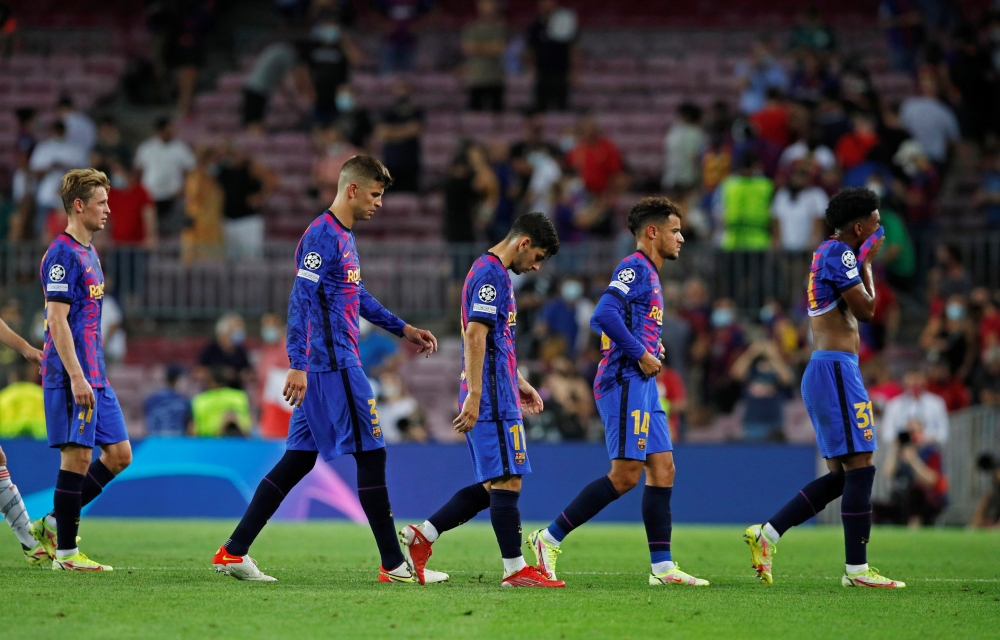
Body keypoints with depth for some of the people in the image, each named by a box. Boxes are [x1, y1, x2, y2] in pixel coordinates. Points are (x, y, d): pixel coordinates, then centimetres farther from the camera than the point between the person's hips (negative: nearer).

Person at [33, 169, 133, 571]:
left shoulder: (88, 252, 17)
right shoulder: (62, 254, -12)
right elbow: (56, 319, -18)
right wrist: (76, 377, -22)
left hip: (95, 377, 10)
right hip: (71, 376, -10)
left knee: (119, 454, 8)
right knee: (77, 456, -6)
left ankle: (53, 524, 16)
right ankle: (65, 552, 1)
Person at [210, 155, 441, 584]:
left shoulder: (344, 238, 18)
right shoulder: (321, 237, -13)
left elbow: (358, 298, 31)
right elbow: (301, 300, -20)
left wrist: (404, 330, 30)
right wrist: (298, 365, -25)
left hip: (338, 365, 10)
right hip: (332, 367, -10)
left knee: (298, 460, 9)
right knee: (371, 455, -5)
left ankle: (233, 552, 8)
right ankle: (394, 564, 0)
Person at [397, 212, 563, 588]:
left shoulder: (491, 272, 20)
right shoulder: (492, 274, -12)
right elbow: (475, 336, -20)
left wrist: (520, 384, 29)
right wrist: (474, 396, -24)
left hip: (495, 395, 10)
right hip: (494, 399, -10)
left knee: (493, 486, 10)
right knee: (507, 482, -8)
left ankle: (420, 536, 9)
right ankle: (515, 569, -6)